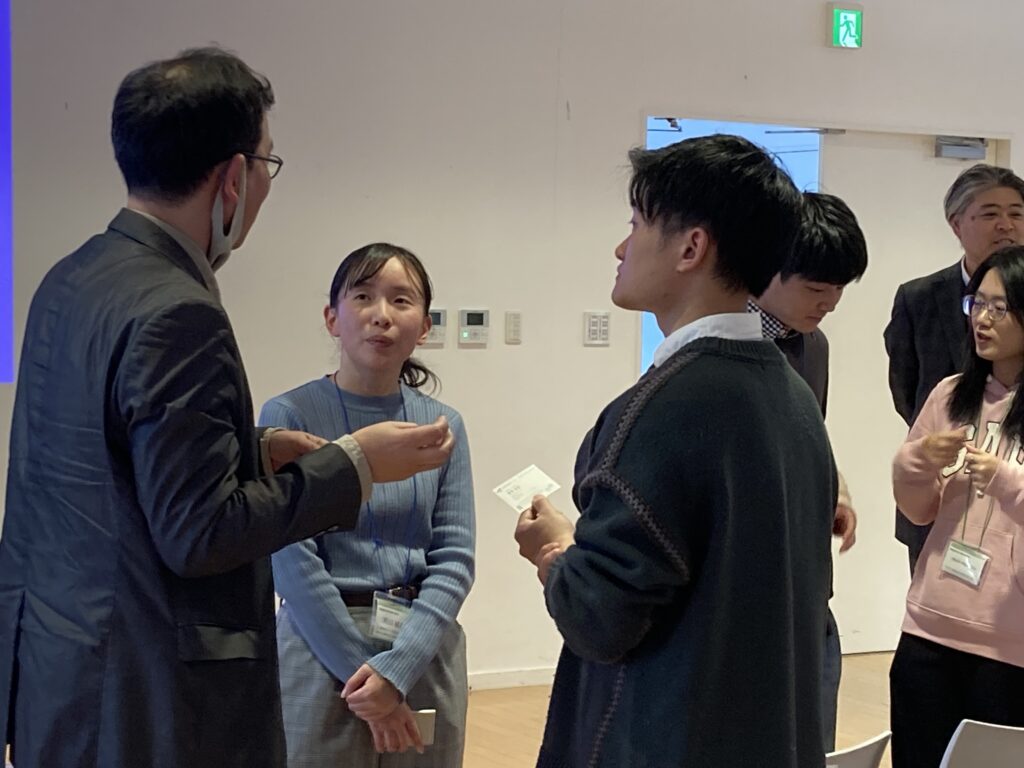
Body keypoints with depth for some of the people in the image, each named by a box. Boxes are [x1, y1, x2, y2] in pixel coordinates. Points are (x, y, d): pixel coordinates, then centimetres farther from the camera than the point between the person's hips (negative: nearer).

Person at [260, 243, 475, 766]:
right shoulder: (290, 417, -7)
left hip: (426, 658, 3)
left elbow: (455, 559, -2)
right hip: (322, 655, -3)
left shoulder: (444, 426, 3)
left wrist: (398, 666, -14)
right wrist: (361, 669, -13)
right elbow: (294, 564, -11)